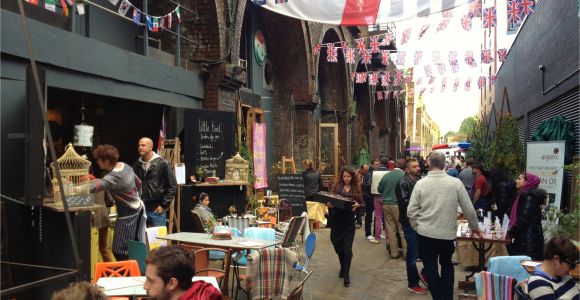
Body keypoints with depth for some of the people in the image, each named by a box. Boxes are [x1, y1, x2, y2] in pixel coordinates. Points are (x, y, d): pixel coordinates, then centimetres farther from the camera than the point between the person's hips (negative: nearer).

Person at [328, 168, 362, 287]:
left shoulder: (356, 188, 5)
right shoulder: (337, 187, 5)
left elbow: (361, 203, 6)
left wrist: (357, 205, -15)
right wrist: (329, 205, -16)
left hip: (349, 221, -1)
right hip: (337, 220, 2)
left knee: (347, 248, -6)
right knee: (338, 246, 10)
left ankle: (346, 275, 2)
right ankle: (343, 267, 36)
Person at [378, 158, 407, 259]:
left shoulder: (386, 175, 3)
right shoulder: (403, 175, -11)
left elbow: (379, 189, 12)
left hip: (386, 204, 4)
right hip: (398, 205, -4)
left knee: (391, 229, 7)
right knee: (403, 229, 3)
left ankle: (394, 253, 13)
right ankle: (406, 252, 7)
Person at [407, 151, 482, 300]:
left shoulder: (420, 183, -7)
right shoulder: (456, 182, -7)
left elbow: (411, 211, -6)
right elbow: (469, 209, -1)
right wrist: (474, 227, 16)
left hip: (426, 233, -1)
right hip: (448, 233, 1)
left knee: (430, 267, 12)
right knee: (447, 266, 23)